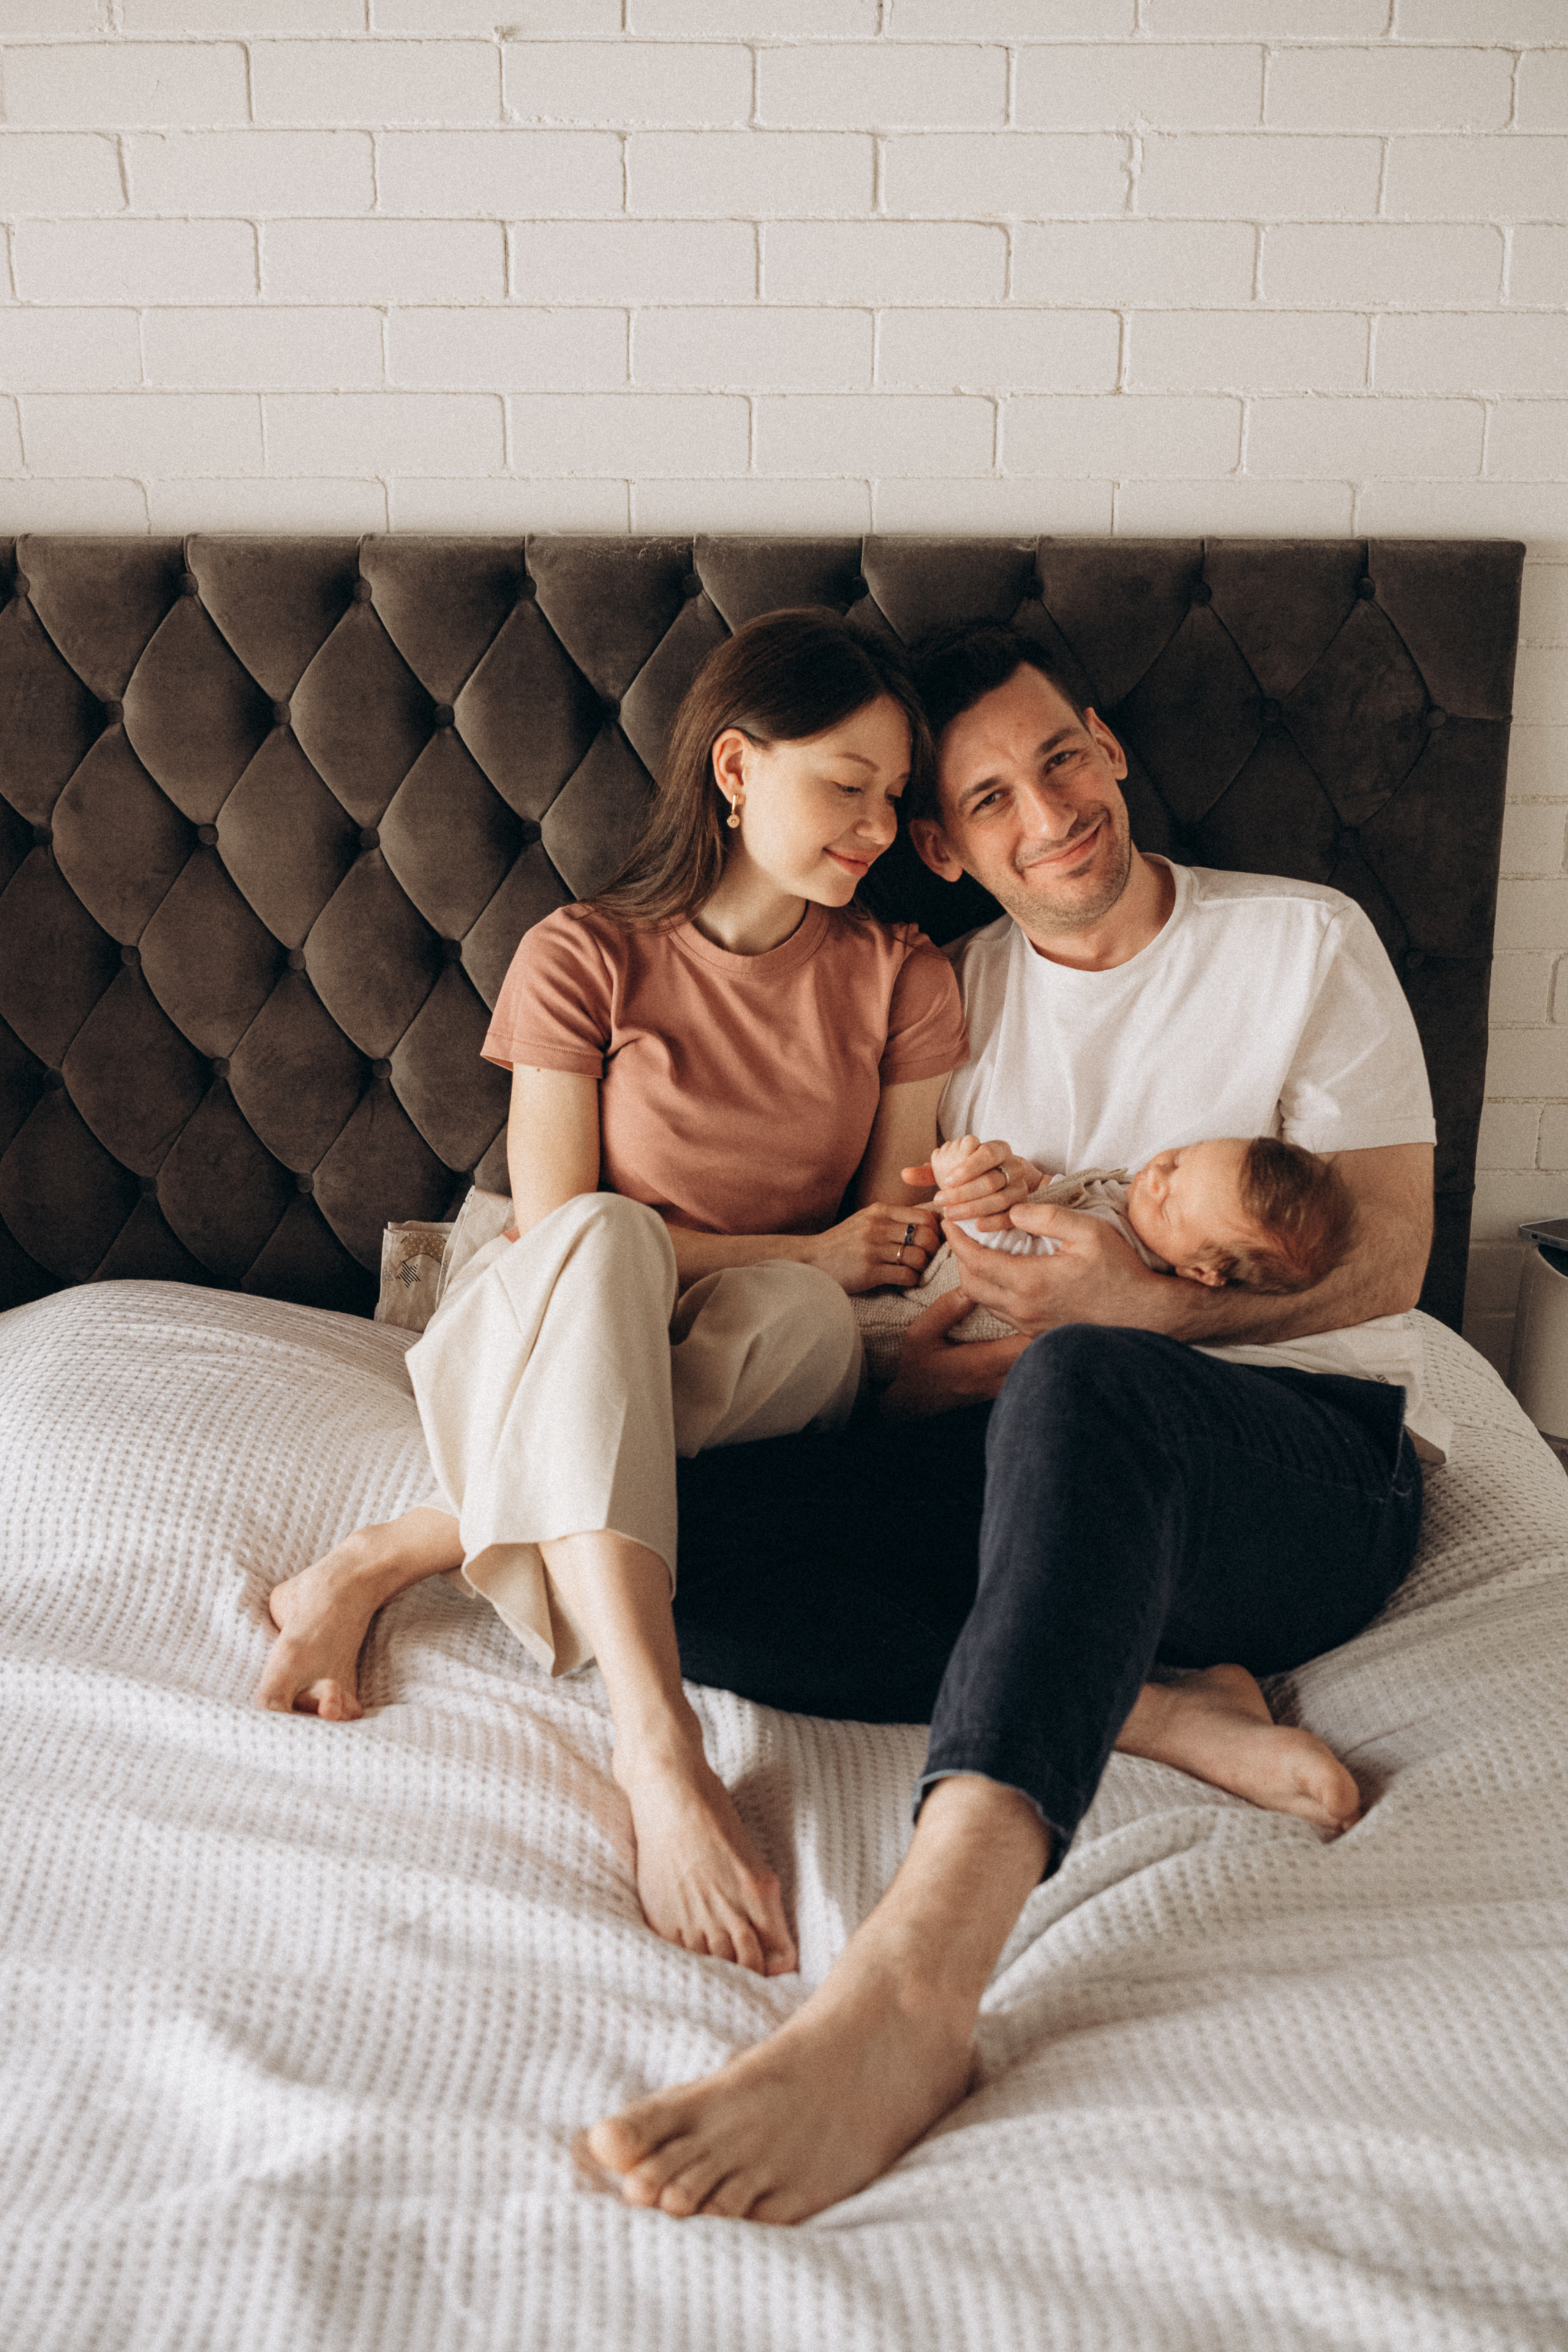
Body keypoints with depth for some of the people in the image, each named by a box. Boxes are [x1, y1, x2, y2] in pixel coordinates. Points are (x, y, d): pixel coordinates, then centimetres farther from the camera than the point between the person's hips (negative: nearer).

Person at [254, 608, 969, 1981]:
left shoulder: (903, 981, 4)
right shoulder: (584, 958, -4)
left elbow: (898, 1254, 5)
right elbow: (561, 1232, -9)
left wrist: (802, 1287, -17)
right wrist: (809, 1249, -12)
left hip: (746, 1385, 2)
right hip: (537, 1358, -1)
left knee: (806, 1322, -35)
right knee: (605, 1239, -37)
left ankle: (400, 1558, -28)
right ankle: (662, 1761, -48)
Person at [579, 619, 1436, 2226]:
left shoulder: (1303, 942, 6)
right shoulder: (959, 991, 16)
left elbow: (1384, 1259, 0)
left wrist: (1149, 1305, -17)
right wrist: (909, 1341, -10)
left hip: (1307, 1456, -4)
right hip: (1066, 1478, 4)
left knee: (1077, 1383, -42)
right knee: (671, 1537, -21)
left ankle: (907, 1989, -55)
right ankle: (1160, 1704, -24)